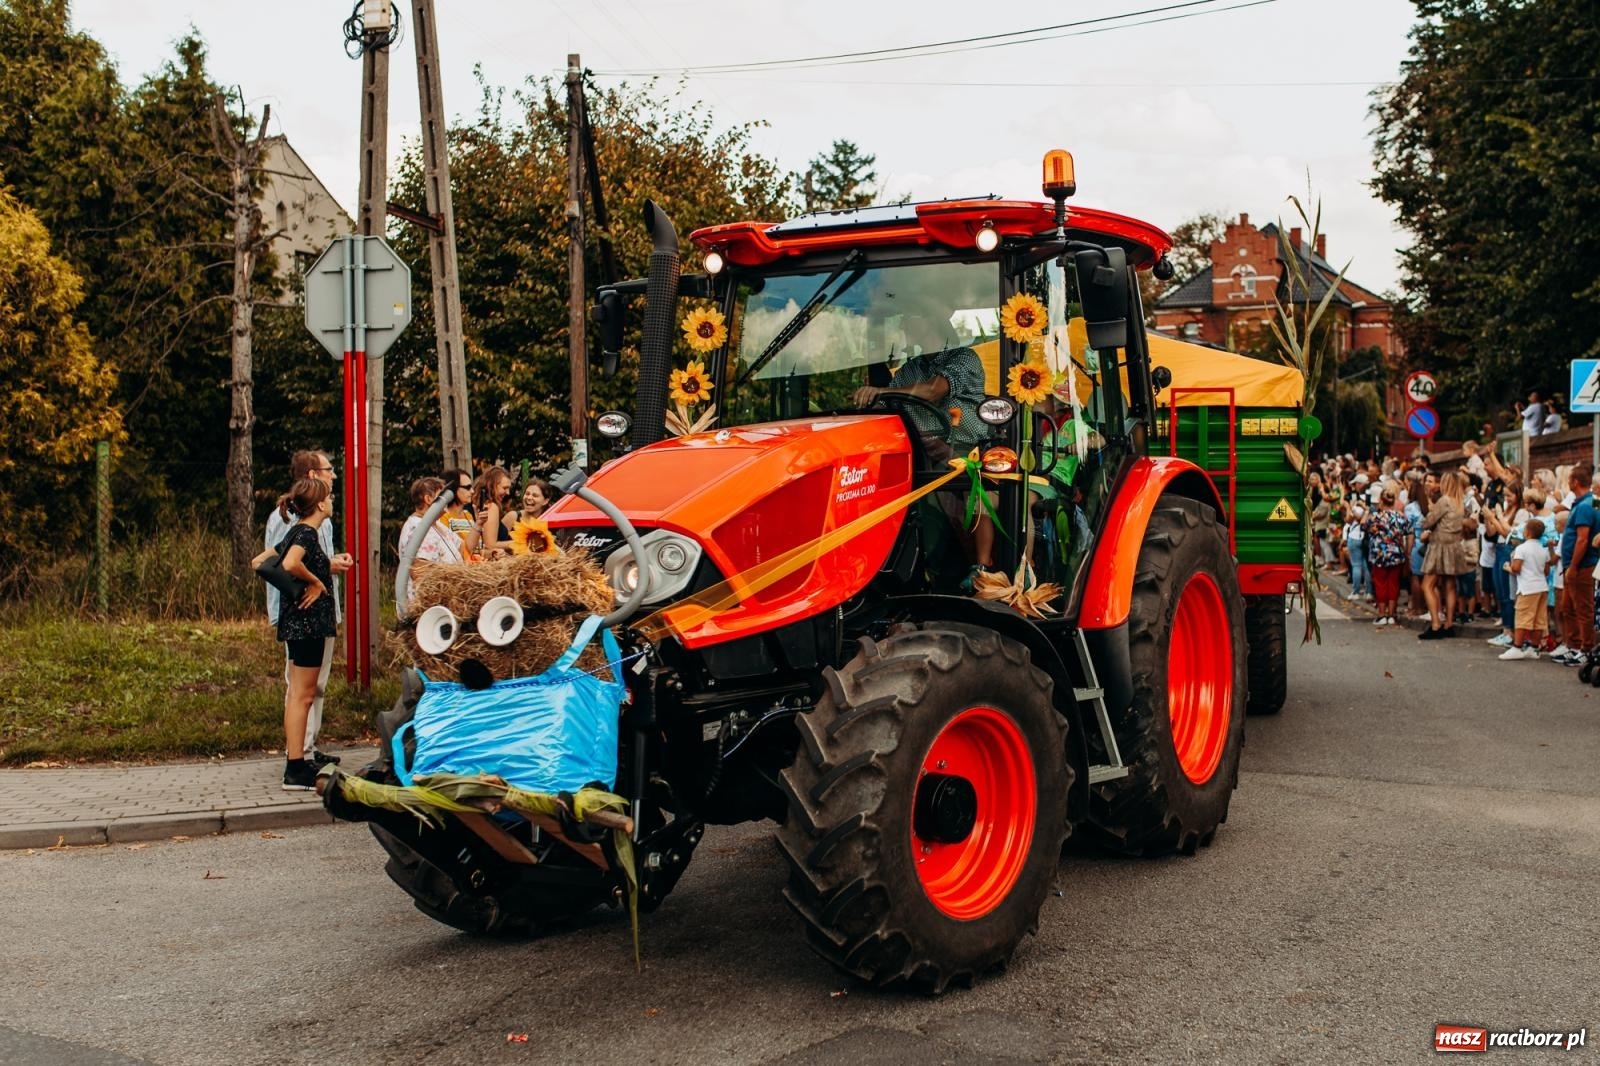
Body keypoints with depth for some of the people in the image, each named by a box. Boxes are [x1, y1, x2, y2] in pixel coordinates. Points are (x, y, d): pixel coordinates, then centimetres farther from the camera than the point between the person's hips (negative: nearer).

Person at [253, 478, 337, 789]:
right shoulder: (307, 533, -15)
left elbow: (259, 562, 19)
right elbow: (290, 564, -35)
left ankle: (297, 761, 24)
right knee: (302, 695, -8)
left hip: (298, 622, 10)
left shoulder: (297, 532, 14)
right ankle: (296, 771, -6)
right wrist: (315, 582, -18)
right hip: (307, 622, -10)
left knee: (298, 694, 15)